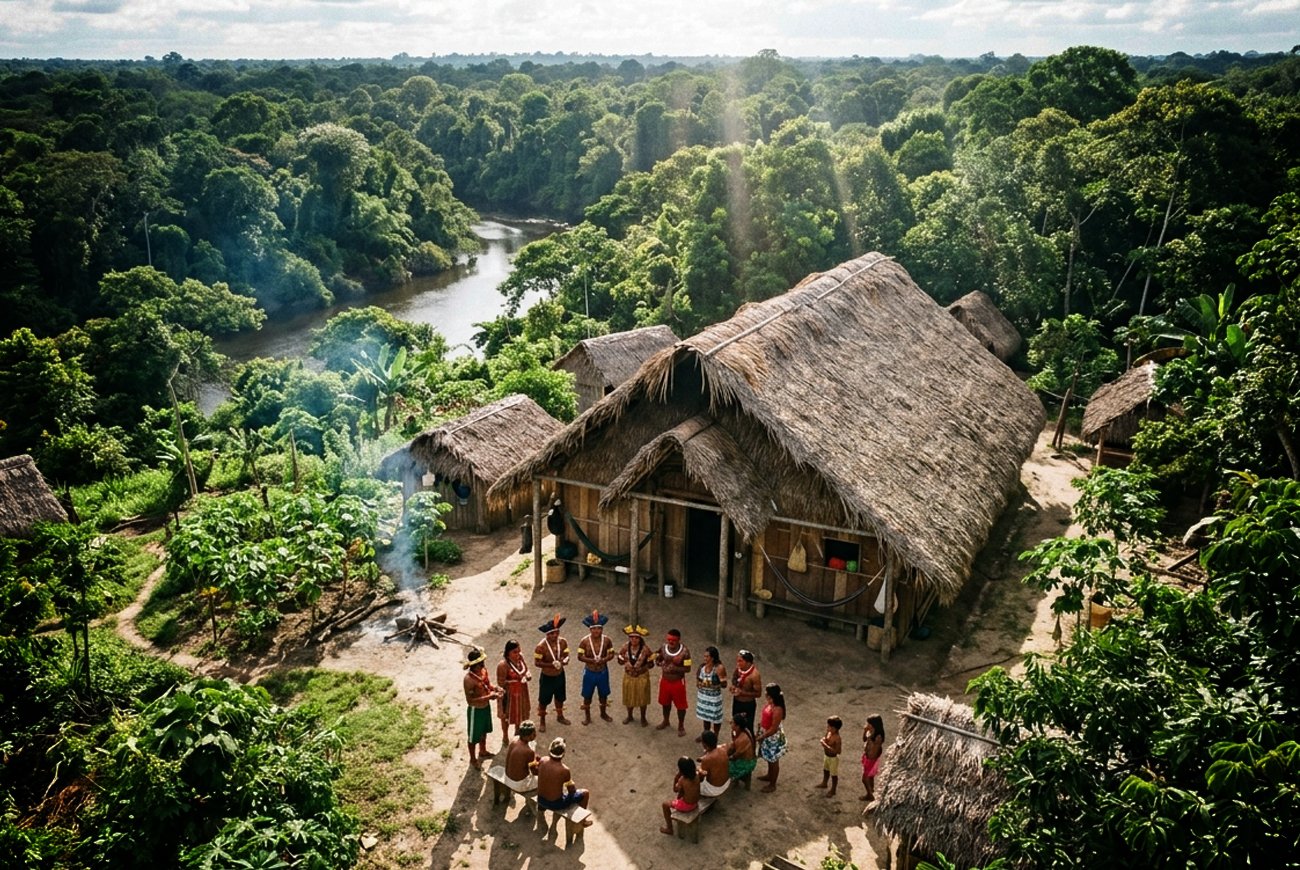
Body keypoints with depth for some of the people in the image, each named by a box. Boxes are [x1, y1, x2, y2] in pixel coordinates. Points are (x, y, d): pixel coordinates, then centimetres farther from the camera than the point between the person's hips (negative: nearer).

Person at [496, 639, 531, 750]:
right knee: (507, 716, 16)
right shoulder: (503, 665, -30)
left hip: (521, 692, 7)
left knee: (520, 713, 25)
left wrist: (528, 675, -13)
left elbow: (526, 669, 7)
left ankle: (517, 733, 50)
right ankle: (505, 737, 38)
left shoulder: (520, 657, -9)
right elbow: (501, 683, -24)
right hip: (509, 694, -6)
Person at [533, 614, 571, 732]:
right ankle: (542, 721, 30)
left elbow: (566, 656, -6)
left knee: (560, 697, 23)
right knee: (543, 700, 10)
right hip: (547, 677, -4)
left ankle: (559, 716, 46)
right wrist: (552, 664, -32)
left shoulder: (563, 642, -13)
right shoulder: (541, 646, -27)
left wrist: (564, 661, -30)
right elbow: (537, 663, -22)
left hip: (560, 675, 5)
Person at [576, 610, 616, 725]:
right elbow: (580, 656, -12)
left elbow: (611, 654, -3)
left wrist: (603, 659, -22)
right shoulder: (584, 641, -14)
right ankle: (587, 715, 27)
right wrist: (592, 660, -25)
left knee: (604, 694, 16)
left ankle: (603, 713, 37)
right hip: (590, 672, -2)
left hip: (603, 672, 2)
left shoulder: (607, 640, -9)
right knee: (587, 695, 9)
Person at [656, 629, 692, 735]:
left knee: (680, 705, 11)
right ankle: (665, 721, 46)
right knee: (665, 702, 23)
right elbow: (659, 660, 5)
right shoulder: (663, 647, -10)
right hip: (665, 680, 4)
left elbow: (687, 669, -19)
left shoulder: (684, 651, -23)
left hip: (678, 682, -4)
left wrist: (674, 668, -32)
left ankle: (681, 726, 32)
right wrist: (660, 662, -19)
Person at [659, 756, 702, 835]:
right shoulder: (697, 774, -15)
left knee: (665, 804, 18)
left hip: (686, 806, -6)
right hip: (696, 803, 6)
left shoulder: (682, 779, -28)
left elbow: (675, 790, -8)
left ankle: (669, 828, 28)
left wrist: (676, 778, -12)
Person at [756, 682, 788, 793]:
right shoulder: (770, 703, -6)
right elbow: (764, 717, 10)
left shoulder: (777, 710, -33)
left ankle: (772, 784, 26)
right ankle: (769, 775, 50)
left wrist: (761, 737, -19)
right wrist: (759, 731, 13)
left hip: (773, 738, -9)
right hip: (767, 735, 9)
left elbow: (774, 729, -28)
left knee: (774, 761, 10)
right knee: (769, 759, 29)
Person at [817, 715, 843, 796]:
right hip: (826, 756, 8)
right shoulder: (828, 733, -9)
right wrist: (824, 740, -16)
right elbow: (825, 740, 9)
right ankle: (824, 783, 52)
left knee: (833, 775, 13)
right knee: (825, 770, 29)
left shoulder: (837, 738, -32)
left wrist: (826, 746, -35)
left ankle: (833, 790, 31)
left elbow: (837, 751, -32)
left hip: (833, 758, -8)